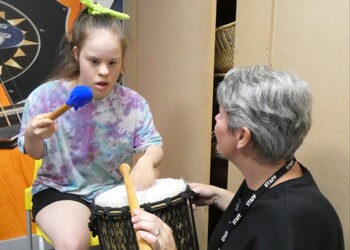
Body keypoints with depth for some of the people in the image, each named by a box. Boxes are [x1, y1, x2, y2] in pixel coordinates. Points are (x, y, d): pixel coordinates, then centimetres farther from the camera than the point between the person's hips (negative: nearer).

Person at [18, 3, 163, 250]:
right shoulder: (46, 97, -15)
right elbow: (34, 153, -2)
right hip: (60, 189, -2)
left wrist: (147, 160, -29)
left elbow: (154, 145, -6)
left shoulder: (133, 103, -11)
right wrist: (33, 136, -26)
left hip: (115, 188, 2)